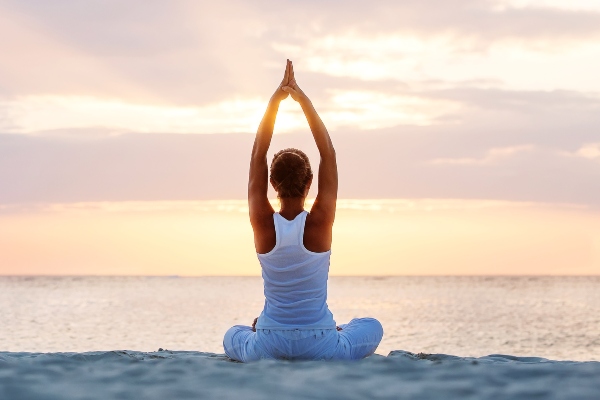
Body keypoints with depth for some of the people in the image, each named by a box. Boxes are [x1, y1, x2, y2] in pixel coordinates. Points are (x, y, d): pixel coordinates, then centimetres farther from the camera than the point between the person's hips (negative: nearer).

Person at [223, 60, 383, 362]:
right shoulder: (320, 222, -13)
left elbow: (258, 155, -2)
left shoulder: (263, 223, -10)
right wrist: (303, 100, -4)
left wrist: (276, 99, -2)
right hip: (320, 348, -1)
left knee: (232, 336, 36)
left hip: (268, 348, 2)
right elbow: (328, 155, -6)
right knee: (372, 327, 28)